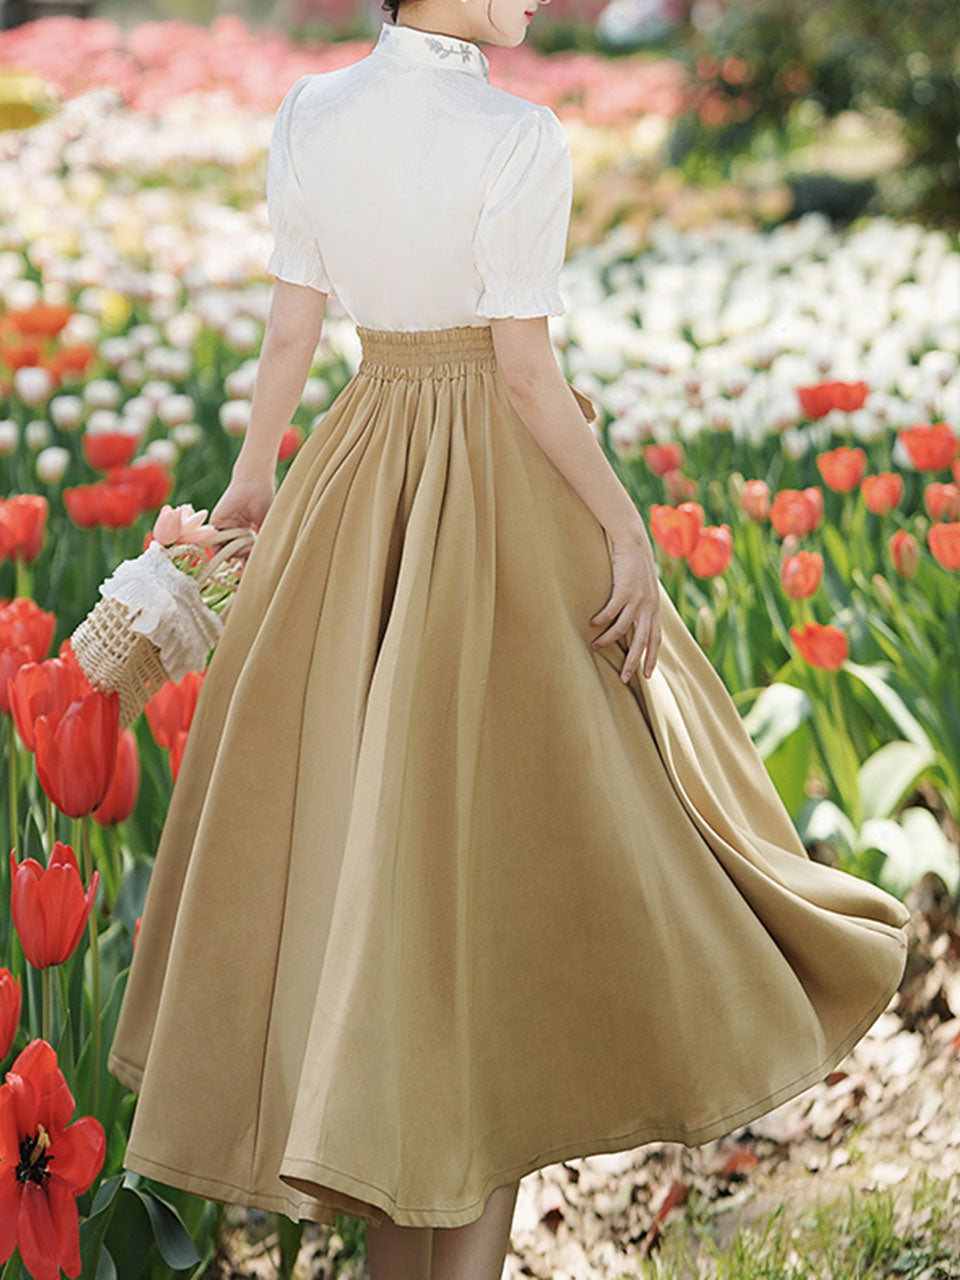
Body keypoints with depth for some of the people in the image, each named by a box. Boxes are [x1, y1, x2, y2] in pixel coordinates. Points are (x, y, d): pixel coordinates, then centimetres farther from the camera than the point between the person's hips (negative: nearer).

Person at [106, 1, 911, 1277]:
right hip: (506, 498, -5)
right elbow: (525, 369, -16)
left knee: (367, 811, 12)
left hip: (355, 496, 5)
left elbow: (290, 325, 7)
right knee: (513, 821, 5)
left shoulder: (310, 113, 0)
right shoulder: (518, 139, -16)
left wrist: (254, 473, 21)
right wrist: (628, 529, -9)